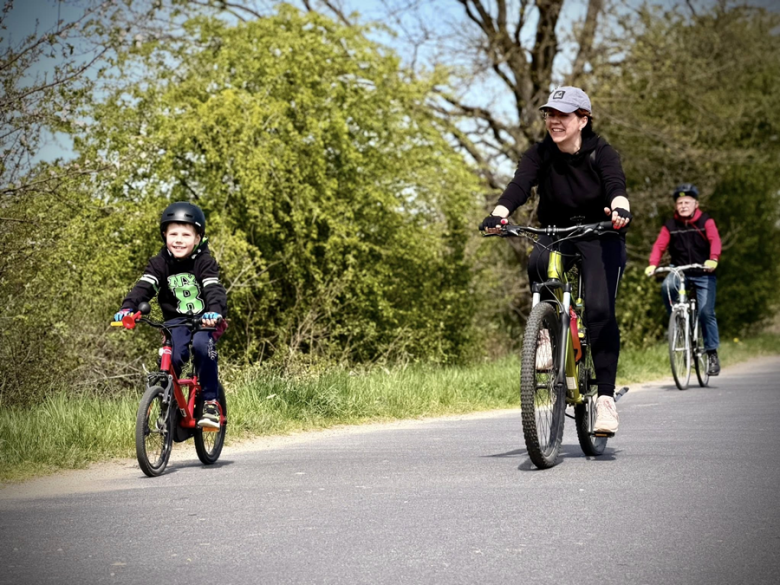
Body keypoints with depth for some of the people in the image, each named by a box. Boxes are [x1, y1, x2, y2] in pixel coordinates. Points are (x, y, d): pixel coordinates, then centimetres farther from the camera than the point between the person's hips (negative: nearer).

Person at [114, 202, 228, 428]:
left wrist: (215, 311, -47)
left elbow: (214, 289, -25)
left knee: (202, 345, -32)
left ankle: (210, 402, -20)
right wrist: (127, 307, -38)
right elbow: (144, 286, -18)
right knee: (173, 356, -23)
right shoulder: (160, 263, -5)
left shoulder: (204, 262, -12)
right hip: (176, 320, 2)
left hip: (204, 320, -2)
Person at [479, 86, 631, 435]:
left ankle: (606, 397, -14)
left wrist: (619, 209, -54)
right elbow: (519, 186, -23)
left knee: (599, 309, -20)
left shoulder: (601, 153, -12)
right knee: (538, 263, -34)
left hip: (599, 236, -2)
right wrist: (498, 214, -44)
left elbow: (616, 185, -30)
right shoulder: (540, 154, -7)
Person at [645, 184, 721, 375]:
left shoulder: (706, 222, -4)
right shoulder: (670, 226, 2)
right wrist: (653, 265, -27)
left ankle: (712, 353, 2)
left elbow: (715, 240, -19)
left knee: (706, 312, -10)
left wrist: (713, 260, -39)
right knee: (667, 286, -32)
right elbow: (659, 245, -7)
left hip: (703, 273, -1)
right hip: (679, 271, 2)